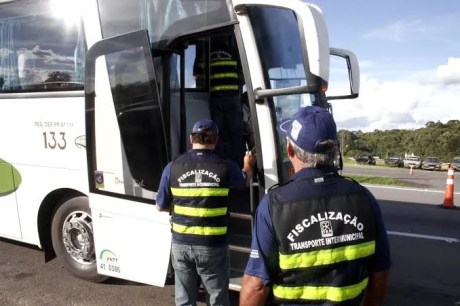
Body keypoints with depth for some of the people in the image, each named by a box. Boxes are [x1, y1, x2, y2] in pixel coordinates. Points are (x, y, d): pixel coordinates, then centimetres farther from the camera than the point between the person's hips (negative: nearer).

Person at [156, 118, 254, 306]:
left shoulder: (173, 167, -4)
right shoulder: (225, 167, -7)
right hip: (213, 246, -2)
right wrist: (248, 165, 38)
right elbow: (244, 181, 16)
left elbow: (160, 206, 4)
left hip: (181, 244, 2)